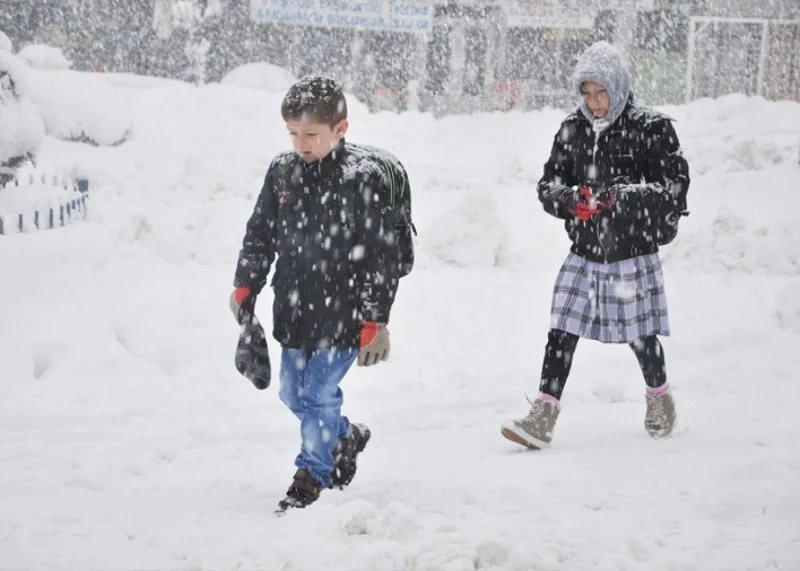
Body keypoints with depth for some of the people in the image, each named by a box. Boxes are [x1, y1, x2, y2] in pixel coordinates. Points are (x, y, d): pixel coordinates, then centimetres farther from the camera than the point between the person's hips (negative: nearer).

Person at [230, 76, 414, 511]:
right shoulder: (282, 172, 2)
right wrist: (244, 286, 7)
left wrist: (375, 321, -15)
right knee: (294, 394, 16)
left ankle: (313, 474, 12)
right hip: (293, 310, 7)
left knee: (320, 393, -5)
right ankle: (346, 437, 41)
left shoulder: (365, 179, -15)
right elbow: (259, 234, 14)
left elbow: (382, 255, -14)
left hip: (341, 313, -7)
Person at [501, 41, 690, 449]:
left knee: (640, 336, 9)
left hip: (633, 254, -3)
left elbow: (675, 186, -12)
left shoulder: (651, 128, -8)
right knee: (561, 332, -4)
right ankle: (542, 419, -5)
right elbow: (547, 186, 7)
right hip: (584, 253, 3)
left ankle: (659, 398, 36)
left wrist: (620, 197, -23)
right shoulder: (572, 130, 4)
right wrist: (571, 199, -16)